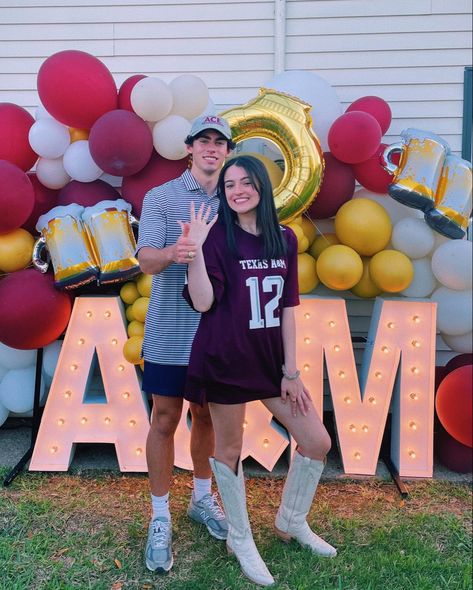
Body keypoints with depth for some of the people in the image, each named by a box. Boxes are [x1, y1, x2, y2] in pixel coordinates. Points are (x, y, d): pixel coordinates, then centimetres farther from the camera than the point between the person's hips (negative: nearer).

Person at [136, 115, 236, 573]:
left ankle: (202, 499, 35)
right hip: (170, 333, -3)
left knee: (206, 417, 16)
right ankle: (160, 519, 19)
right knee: (165, 421, 5)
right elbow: (146, 260, -14)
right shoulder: (160, 198, -3)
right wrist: (171, 253, -36)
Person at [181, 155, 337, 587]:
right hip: (225, 356, -5)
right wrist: (194, 247, -24)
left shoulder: (285, 239, 4)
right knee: (229, 448, 9)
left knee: (318, 442, 9)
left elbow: (288, 307, 4)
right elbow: (203, 302, -15)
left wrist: (291, 369, 2)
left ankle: (291, 521, 34)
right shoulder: (217, 236, -9)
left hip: (270, 356, 5)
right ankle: (240, 539, 33)